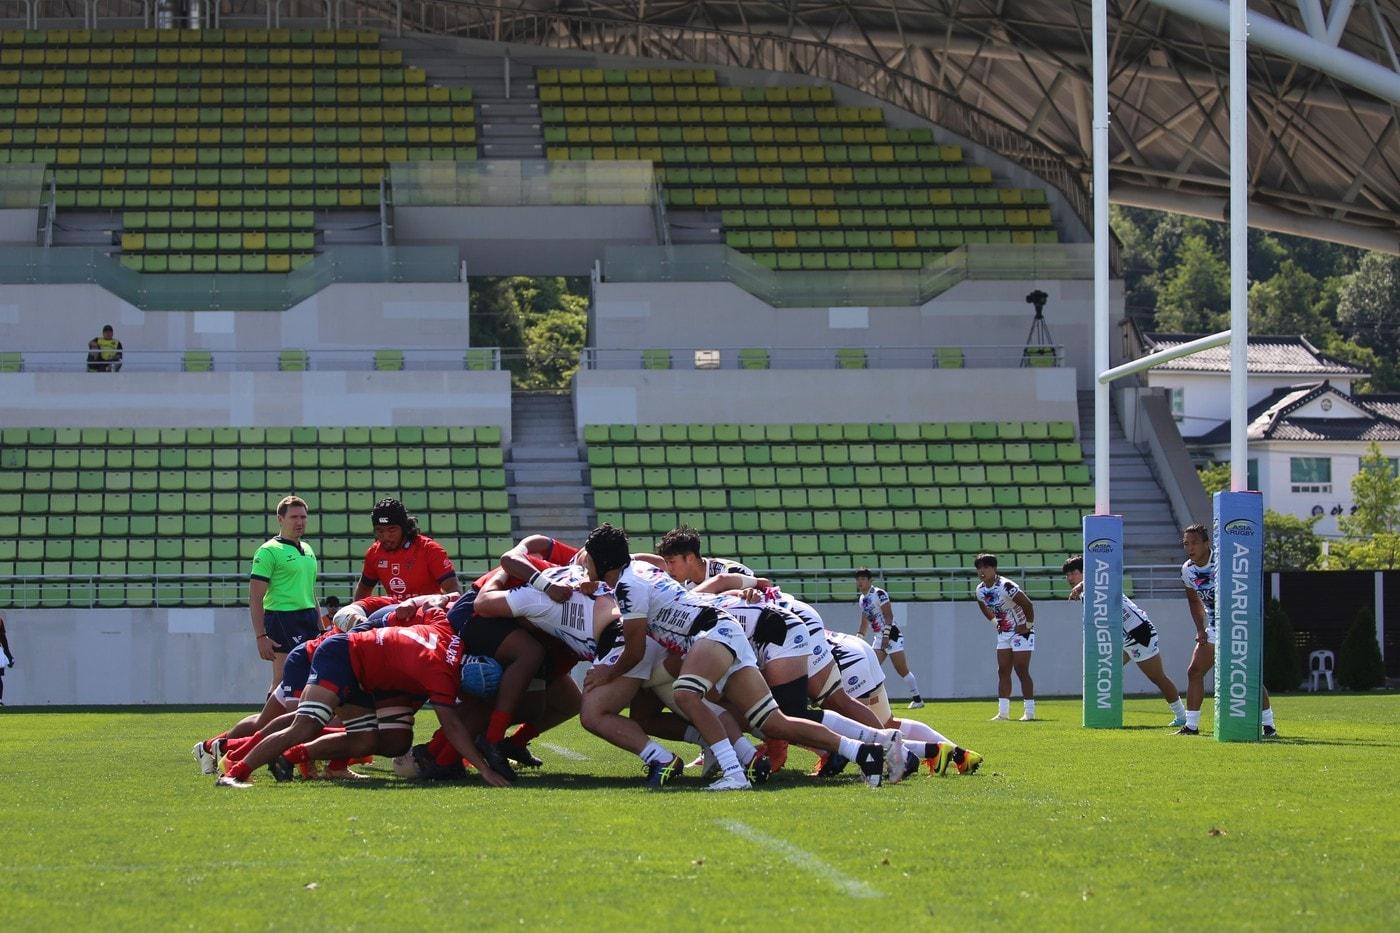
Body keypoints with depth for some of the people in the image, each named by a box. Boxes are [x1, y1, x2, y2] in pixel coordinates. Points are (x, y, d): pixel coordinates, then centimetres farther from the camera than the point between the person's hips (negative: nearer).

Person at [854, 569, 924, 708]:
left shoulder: (879, 594, -11)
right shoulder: (861, 599, 14)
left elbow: (889, 616, -17)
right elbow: (865, 622, 24)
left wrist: (886, 636, -24)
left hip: (891, 634, -8)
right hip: (878, 638, 8)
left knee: (902, 670, -8)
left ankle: (917, 699, -2)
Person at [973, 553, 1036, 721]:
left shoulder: (1006, 586, -25)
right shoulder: (980, 590, 0)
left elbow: (1028, 605, -25)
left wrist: (1028, 625, -17)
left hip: (1021, 631, -8)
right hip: (1003, 633, 8)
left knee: (1022, 671, -8)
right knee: (1003, 672, 6)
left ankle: (1030, 712, -4)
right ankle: (1003, 712, 9)